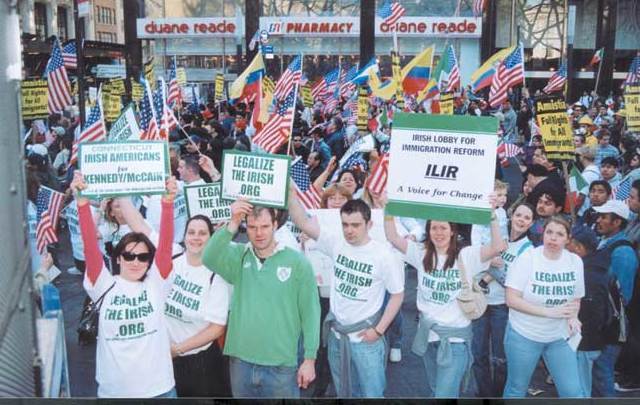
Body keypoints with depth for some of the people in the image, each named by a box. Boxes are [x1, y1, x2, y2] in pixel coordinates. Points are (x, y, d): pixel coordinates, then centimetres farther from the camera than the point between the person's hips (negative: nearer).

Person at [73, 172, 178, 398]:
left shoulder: (155, 284, -2)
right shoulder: (104, 287, -2)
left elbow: (166, 243, -15)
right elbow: (91, 246, -14)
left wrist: (168, 201, -27)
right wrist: (82, 202, -26)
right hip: (114, 390, 0)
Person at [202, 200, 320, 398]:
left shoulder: (297, 261, -6)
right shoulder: (238, 256, 3)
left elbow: (310, 312, -4)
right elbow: (209, 259, -16)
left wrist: (310, 359, -5)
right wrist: (233, 223, -22)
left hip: (281, 365, -3)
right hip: (241, 363, 3)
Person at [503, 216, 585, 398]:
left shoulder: (575, 261, -2)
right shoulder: (527, 258, -15)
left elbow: (576, 298, 11)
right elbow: (511, 299, -18)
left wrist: (572, 318, -10)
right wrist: (548, 311, -25)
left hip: (559, 337, 3)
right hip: (524, 335, -3)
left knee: (573, 391, 3)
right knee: (517, 389, 12)